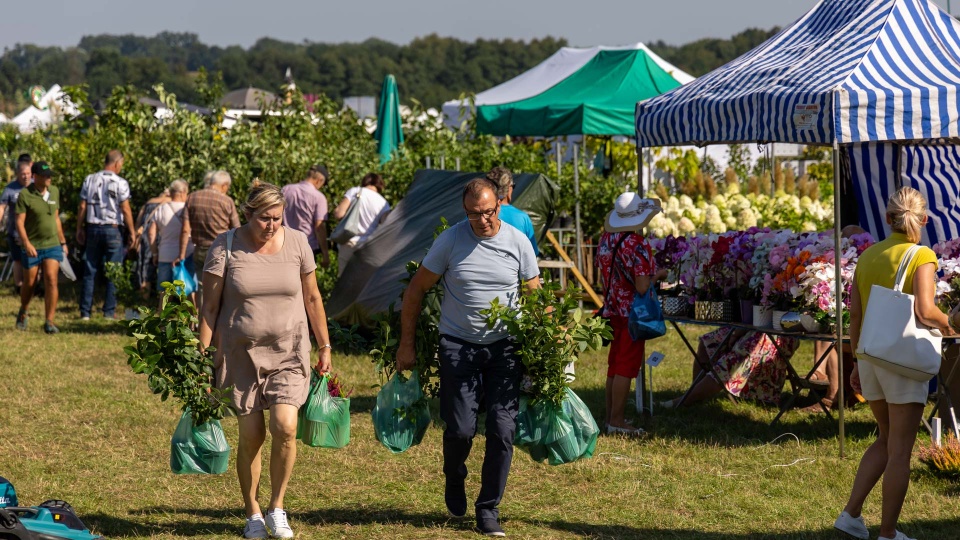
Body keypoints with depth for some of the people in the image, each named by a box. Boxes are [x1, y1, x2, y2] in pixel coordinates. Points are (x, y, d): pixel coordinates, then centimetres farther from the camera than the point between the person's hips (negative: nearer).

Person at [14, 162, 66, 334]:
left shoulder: (54, 192, 6)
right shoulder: (25, 195, -10)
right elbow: (19, 222, -12)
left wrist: (63, 241, 18)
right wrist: (26, 243, -24)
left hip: (52, 245, 3)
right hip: (32, 247, -3)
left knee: (51, 281, -11)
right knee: (29, 283, 8)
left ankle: (49, 322, -9)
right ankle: (23, 313, 36)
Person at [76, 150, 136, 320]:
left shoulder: (90, 180, 4)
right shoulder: (120, 183, -7)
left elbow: (82, 207, 4)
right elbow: (126, 210, -8)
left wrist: (79, 229, 12)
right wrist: (132, 232, 1)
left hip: (92, 229, 3)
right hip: (112, 230, -3)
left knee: (89, 272, 8)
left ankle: (85, 312, 6)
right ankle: (109, 311, 1)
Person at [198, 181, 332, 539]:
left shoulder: (296, 243, 0)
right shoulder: (225, 247, -6)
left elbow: (312, 298, 9)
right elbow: (210, 306, -3)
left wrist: (325, 347, 11)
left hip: (288, 352, 1)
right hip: (241, 354, -1)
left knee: (285, 428, -15)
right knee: (250, 435, 0)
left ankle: (277, 507, 5)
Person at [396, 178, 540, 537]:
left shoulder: (518, 242, -1)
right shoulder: (450, 240, -5)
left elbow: (535, 296, 9)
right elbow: (417, 289, 3)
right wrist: (407, 343, 3)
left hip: (504, 347, 1)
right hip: (458, 345, -1)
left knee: (503, 431, -3)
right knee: (461, 429, -7)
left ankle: (488, 508, 12)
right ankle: (454, 478, 28)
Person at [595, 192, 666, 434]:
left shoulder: (606, 239, 2)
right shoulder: (637, 244, -21)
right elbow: (642, 287, -24)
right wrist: (659, 275, -6)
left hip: (613, 310, 8)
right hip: (632, 312, -8)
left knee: (615, 363, 17)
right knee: (627, 365, -2)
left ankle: (610, 415, 23)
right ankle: (617, 421, 1)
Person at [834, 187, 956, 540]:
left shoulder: (868, 256, 7)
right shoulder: (922, 256, -11)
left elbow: (854, 313, 8)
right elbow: (924, 310, -22)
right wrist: (948, 324, -1)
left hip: (870, 358, 6)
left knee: (887, 440, 23)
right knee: (899, 451, 3)